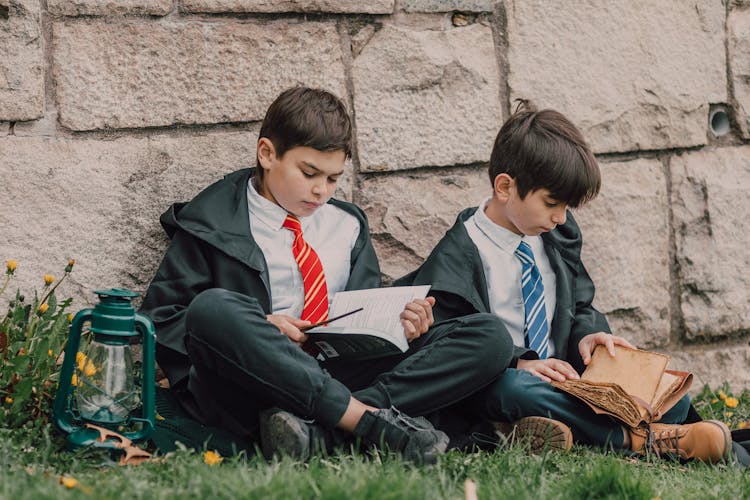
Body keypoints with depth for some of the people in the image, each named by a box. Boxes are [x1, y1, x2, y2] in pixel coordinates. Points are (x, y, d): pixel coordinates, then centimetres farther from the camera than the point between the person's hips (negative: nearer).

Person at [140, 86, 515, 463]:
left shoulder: (347, 225, 23)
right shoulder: (212, 223, 6)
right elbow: (159, 319, 1)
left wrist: (396, 325, -3)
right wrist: (257, 330, -14)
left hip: (339, 380, 5)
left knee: (489, 337, -12)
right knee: (212, 307, -38)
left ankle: (318, 428, -31)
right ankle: (372, 419, -34)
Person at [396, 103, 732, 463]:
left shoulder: (558, 238, 11)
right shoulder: (458, 258, -10)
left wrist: (586, 335, -3)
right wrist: (519, 364, -24)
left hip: (559, 376, 6)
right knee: (517, 390, -43)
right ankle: (638, 439, -36)